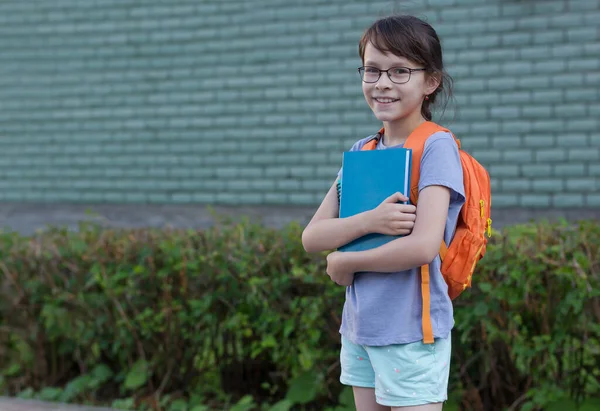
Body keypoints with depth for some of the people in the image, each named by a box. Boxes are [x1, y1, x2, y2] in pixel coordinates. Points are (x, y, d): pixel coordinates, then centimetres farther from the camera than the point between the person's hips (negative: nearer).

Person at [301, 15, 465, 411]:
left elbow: (423, 245, -22)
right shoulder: (360, 152, 9)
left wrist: (344, 263, -10)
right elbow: (312, 237, 3)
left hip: (411, 332, -7)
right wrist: (367, 221, -17)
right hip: (359, 328, 7)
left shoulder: (436, 148, -11)